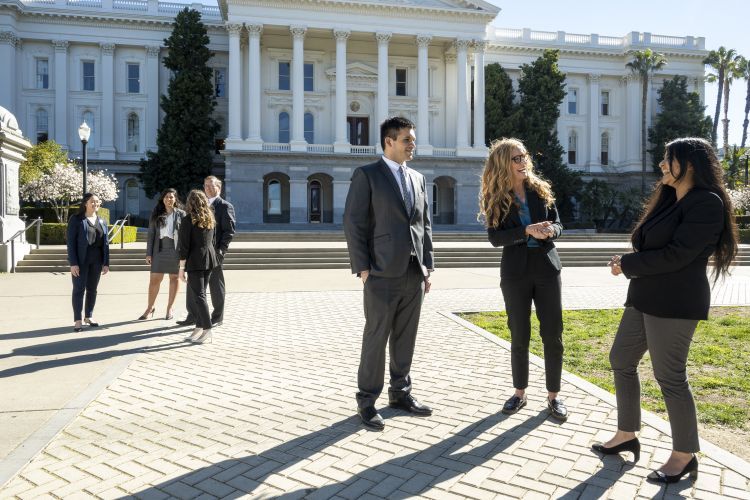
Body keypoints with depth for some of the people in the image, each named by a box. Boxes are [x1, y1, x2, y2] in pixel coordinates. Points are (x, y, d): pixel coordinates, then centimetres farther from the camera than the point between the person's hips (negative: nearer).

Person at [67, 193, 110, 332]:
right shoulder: (76, 219, -3)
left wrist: (106, 263, 4)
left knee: (92, 289, 10)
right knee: (79, 289, -1)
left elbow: (105, 243, 10)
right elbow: (71, 242, -8)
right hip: (81, 260, -4)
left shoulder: (102, 221, 11)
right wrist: (73, 263, -14)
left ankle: (89, 316, 22)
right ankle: (77, 320, 4)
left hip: (96, 260, 5)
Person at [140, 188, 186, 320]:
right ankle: (150, 308, 15)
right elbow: (150, 234, 8)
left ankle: (169, 308, 18)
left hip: (175, 250, -1)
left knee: (174, 278, 7)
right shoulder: (156, 215, 7)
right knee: (154, 280, 1)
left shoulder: (181, 214, 2)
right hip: (159, 250, 1)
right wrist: (148, 253, 2)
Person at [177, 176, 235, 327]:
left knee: (216, 286, 3)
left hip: (214, 253, -6)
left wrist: (221, 250, -16)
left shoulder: (225, 206, -4)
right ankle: (192, 316, 16)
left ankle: (217, 317, 14)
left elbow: (229, 230, -9)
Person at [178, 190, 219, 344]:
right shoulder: (210, 219, 9)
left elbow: (184, 246, -11)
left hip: (195, 260, -7)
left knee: (199, 295, -3)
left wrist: (181, 268, -8)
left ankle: (207, 330, -4)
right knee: (199, 294, 14)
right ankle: (199, 327, 18)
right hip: (209, 258, 7)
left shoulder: (188, 220, -10)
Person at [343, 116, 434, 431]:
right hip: (383, 275, -5)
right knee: (376, 340, 2)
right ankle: (367, 401, 15)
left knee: (405, 338, 12)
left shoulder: (418, 178, 16)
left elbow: (425, 225, 17)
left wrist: (427, 266, 11)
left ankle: (400, 393, 27)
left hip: (414, 274, 6)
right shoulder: (367, 175, -2)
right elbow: (354, 224, -7)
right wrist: (363, 269, -11)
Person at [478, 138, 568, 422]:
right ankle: (520, 393, 25)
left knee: (553, 335, 3)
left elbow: (558, 224, 6)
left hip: (547, 268, 2)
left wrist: (550, 231, -17)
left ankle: (553, 396, 17)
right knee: (519, 337, 8)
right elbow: (495, 238, -12)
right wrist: (528, 230, -24)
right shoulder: (495, 198, -3)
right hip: (515, 273, -1)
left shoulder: (540, 190, 4)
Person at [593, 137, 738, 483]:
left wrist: (627, 265, -10)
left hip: (674, 303, -10)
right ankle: (627, 435, 27)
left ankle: (685, 456, 16)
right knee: (621, 361, 13)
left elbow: (676, 255, -21)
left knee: (669, 377, -1)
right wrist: (630, 262, -4)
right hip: (645, 297, 10)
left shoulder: (706, 202, -14)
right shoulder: (670, 198, 15)